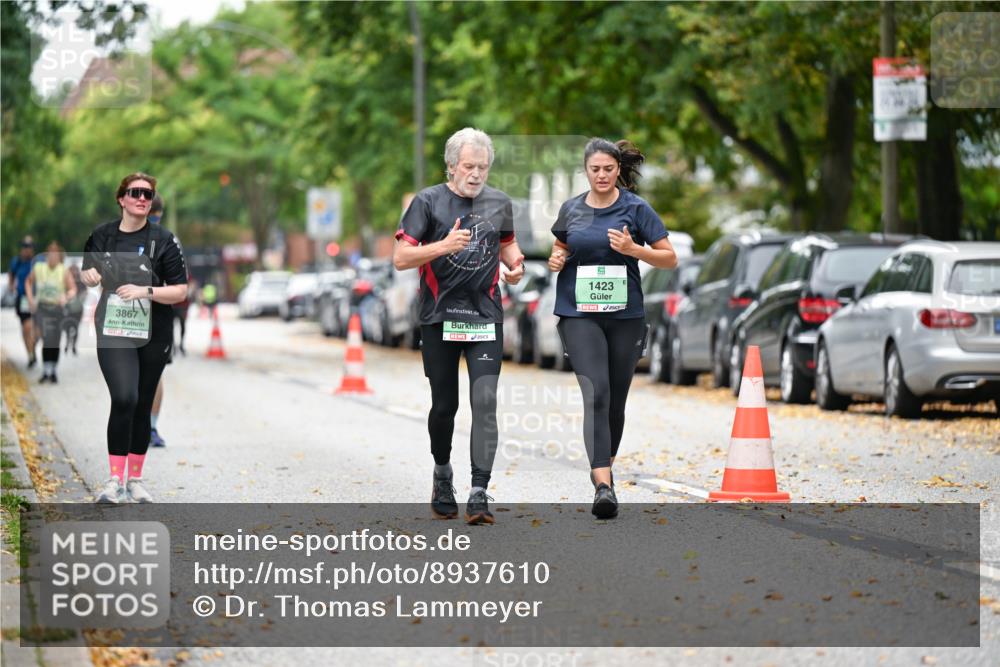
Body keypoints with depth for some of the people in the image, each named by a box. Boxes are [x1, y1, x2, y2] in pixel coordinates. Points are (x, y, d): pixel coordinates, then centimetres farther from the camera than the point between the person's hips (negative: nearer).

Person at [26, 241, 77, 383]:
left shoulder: (64, 271, -6)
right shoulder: (38, 268, -1)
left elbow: (73, 289, -8)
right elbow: (28, 282, 17)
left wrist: (66, 297, -28)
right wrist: (30, 298, 6)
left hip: (57, 308, 1)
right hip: (42, 308, -1)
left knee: (55, 343, 5)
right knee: (47, 339, -17)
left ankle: (53, 371, 21)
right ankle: (45, 370, -14)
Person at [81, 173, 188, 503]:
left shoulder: (163, 240, -4)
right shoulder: (102, 235, 2)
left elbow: (180, 291, -5)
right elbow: (87, 274, 20)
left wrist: (146, 291, -20)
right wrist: (89, 275, -3)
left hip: (153, 335, 1)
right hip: (114, 333, -1)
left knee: (142, 407, 9)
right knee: (123, 399, -19)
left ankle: (135, 480, 22)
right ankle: (114, 479, -13)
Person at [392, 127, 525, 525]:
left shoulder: (500, 203, 8)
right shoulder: (428, 201, -2)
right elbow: (400, 258, -7)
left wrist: (515, 264, 4)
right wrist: (444, 245, -22)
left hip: (485, 317, 1)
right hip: (439, 318, -1)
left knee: (484, 402, -12)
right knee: (444, 404, 7)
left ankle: (479, 496, -14)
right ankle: (442, 474, 34)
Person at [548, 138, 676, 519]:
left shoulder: (635, 208, -1)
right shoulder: (571, 209, 7)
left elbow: (670, 259, -1)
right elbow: (560, 249, 25)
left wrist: (634, 249, -18)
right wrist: (555, 260, 1)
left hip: (625, 316, 0)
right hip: (579, 315, 0)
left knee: (616, 399, 9)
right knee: (596, 394, -16)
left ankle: (604, 469, 32)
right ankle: (603, 486, -25)